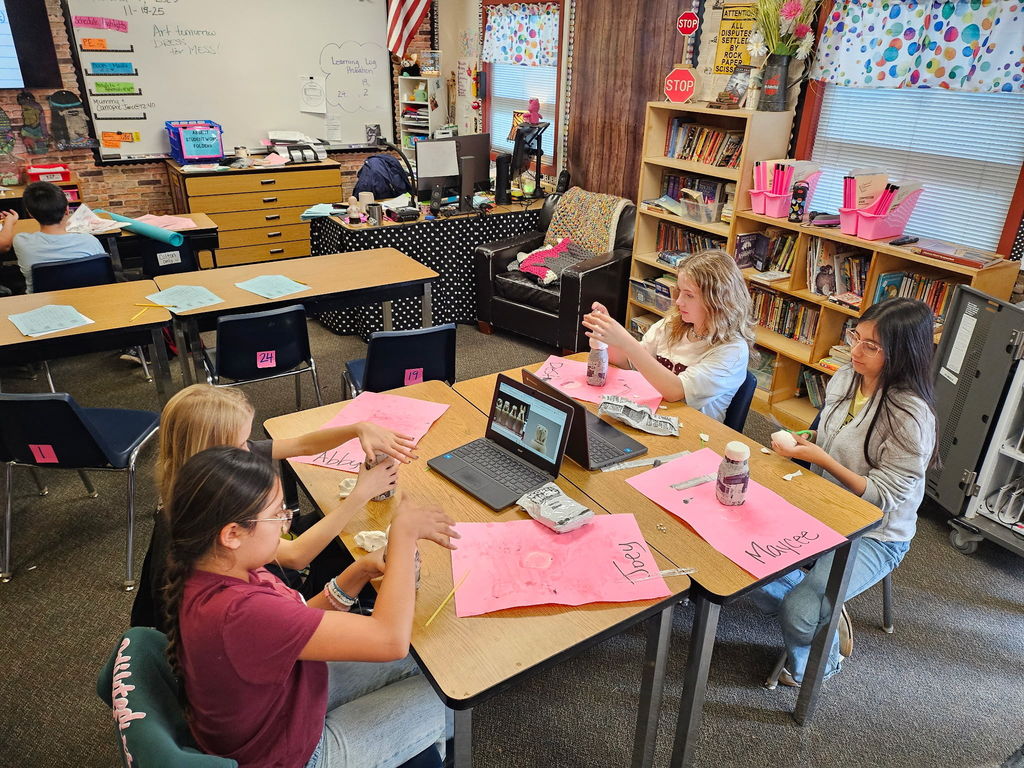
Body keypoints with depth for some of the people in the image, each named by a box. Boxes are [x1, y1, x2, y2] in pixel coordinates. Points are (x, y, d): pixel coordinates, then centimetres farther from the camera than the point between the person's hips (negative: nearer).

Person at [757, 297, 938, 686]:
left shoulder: (911, 416, -24)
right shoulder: (845, 378, -3)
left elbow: (884, 497, -22)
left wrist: (821, 459, -28)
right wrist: (802, 446, -5)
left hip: (875, 534, -6)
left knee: (799, 611, -21)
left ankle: (810, 667, 17)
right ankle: (823, 620, 16)